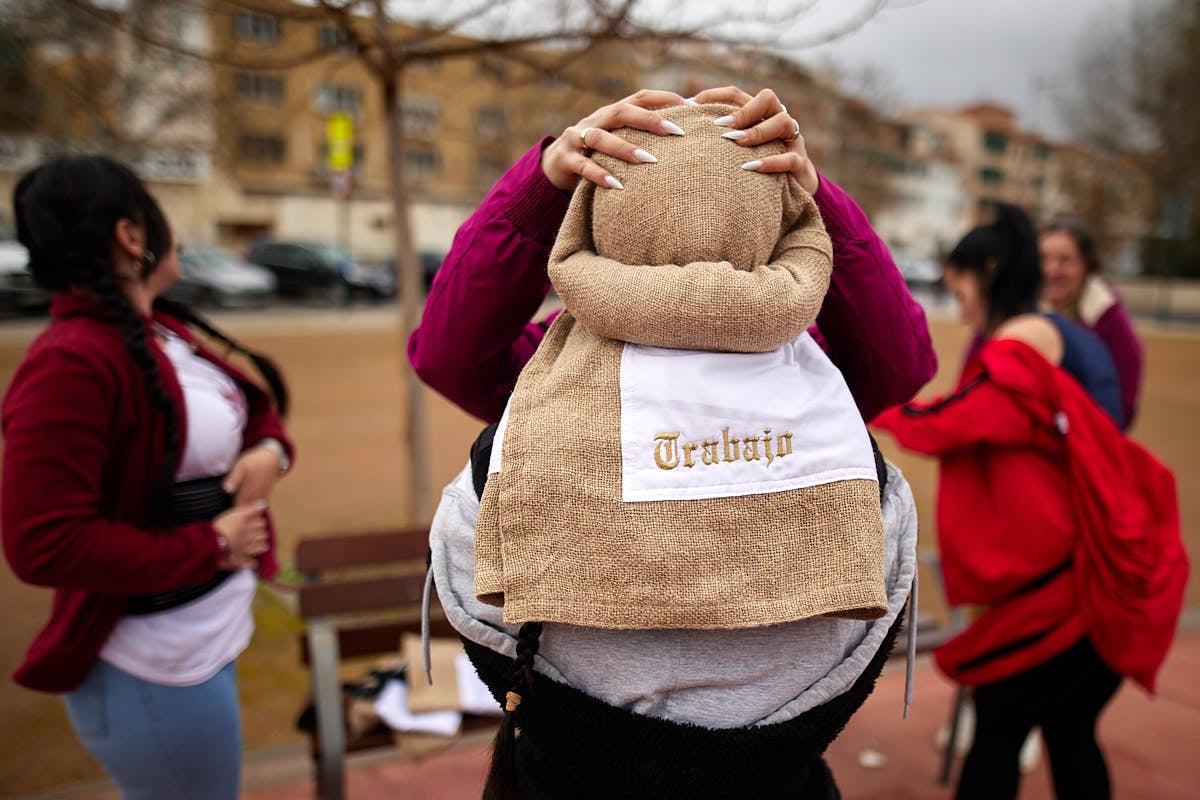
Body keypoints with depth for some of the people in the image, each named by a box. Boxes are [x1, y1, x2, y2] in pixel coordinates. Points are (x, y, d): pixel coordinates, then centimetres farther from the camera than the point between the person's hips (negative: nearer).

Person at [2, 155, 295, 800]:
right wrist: (213, 547, -22)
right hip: (156, 671, -9)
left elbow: (255, 407, 16)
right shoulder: (71, 364, -25)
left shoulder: (166, 331, 3)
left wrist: (270, 449, -7)